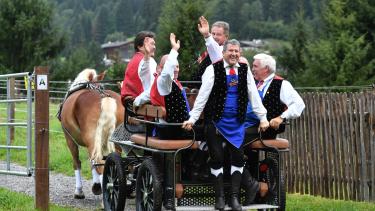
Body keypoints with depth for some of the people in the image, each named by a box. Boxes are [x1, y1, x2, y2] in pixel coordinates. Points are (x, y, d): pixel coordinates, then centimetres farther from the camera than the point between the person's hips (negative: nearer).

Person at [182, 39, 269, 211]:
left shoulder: (245, 70, 5)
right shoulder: (213, 69, -5)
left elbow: (253, 95, 5)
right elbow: (203, 95, -9)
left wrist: (263, 117, 1)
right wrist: (192, 118, -14)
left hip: (237, 123, 3)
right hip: (215, 121, -3)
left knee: (238, 157, -1)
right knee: (217, 158, -1)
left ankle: (234, 197, 7)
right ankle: (219, 197, 8)